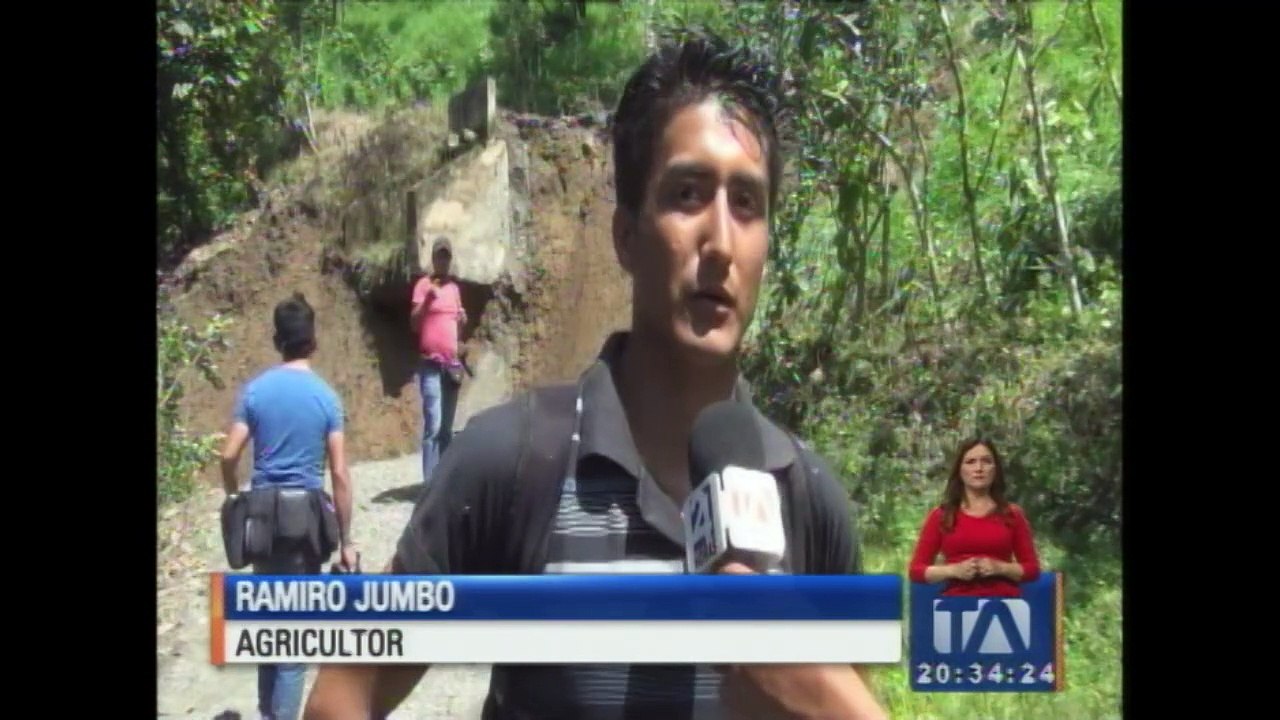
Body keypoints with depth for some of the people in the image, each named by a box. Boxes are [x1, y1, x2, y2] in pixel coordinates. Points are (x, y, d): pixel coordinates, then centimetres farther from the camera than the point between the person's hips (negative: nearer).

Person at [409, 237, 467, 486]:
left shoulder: (454, 286, 15)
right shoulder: (424, 285, -4)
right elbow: (414, 323, -13)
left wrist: (463, 320, 4)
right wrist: (427, 299, -28)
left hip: (452, 363, 7)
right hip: (431, 364, -7)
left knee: (447, 427, 10)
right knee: (433, 425, -12)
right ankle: (430, 482, -12)